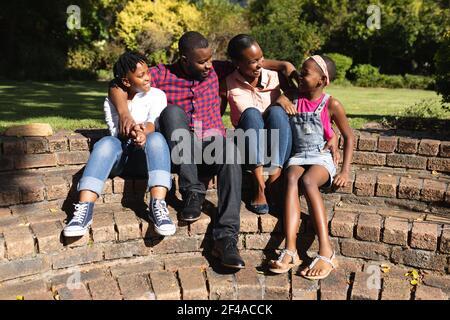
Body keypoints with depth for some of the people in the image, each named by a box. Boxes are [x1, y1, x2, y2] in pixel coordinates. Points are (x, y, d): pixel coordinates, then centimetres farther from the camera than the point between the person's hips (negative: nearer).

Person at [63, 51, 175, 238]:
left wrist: (144, 133, -35)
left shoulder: (156, 95, 10)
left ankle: (157, 205, -45)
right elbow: (115, 132, -3)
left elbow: (154, 122, -10)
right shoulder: (111, 101, 12)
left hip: (144, 156, -1)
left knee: (156, 138, -33)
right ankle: (84, 208, -42)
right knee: (107, 143, -32)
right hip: (119, 154, 1)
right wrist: (130, 133, -28)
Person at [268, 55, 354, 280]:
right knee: (291, 179, -33)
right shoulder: (293, 98, 9)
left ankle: (326, 252, -39)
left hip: (322, 159, -2)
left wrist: (345, 171, -6)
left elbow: (349, 137, 3)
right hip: (298, 157, 3)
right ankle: (290, 250, -45)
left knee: (308, 181, -36)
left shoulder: (331, 105, -2)